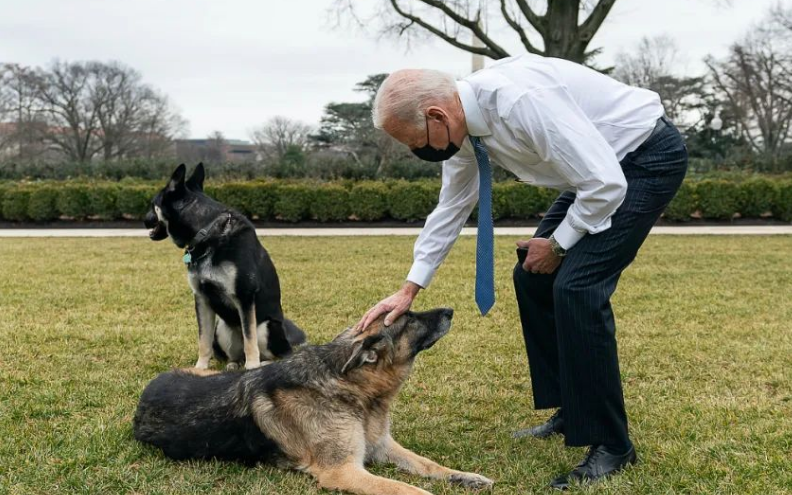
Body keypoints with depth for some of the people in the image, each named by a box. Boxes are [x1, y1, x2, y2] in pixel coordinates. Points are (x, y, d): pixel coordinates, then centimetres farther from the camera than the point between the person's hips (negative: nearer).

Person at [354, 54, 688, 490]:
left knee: (575, 286, -18)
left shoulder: (520, 101, -34)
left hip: (649, 157, -9)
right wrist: (409, 290, 6)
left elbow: (606, 185, -31)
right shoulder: (463, 124, -5)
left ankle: (610, 445, -7)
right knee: (533, 279, 8)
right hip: (600, 164, 9)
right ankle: (571, 413, 21)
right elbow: (450, 208, 8)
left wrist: (557, 243, -14)